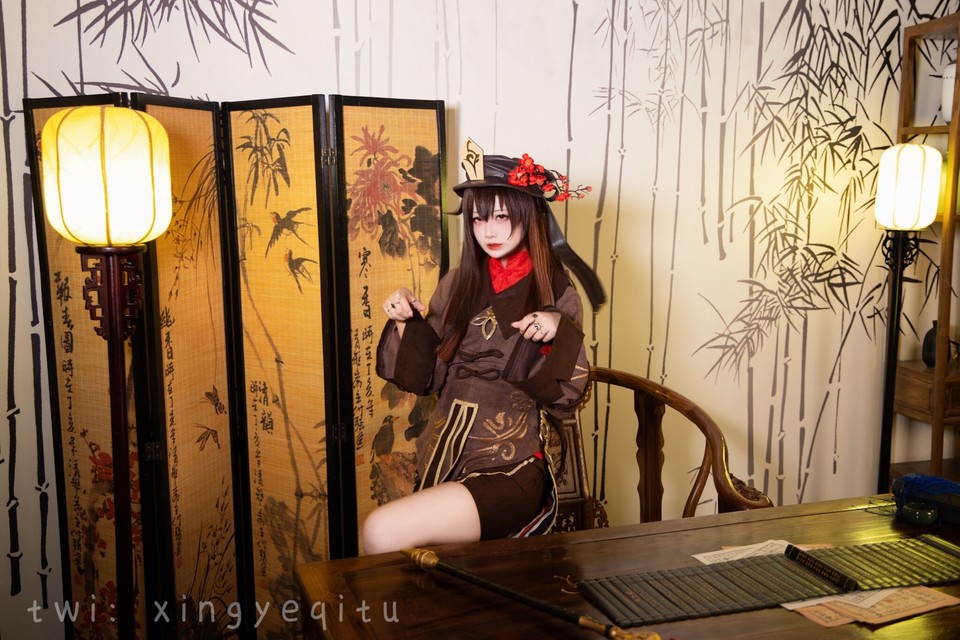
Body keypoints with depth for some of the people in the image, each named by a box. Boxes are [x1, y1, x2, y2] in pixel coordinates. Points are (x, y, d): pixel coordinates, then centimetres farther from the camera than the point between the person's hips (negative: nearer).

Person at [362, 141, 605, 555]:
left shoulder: (556, 295, -4)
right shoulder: (458, 286, 7)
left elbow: (564, 398, -6)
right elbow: (425, 377, 9)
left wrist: (558, 334, -21)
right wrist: (405, 324, -6)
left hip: (511, 471, -5)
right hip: (441, 459, 5)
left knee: (382, 534, -22)